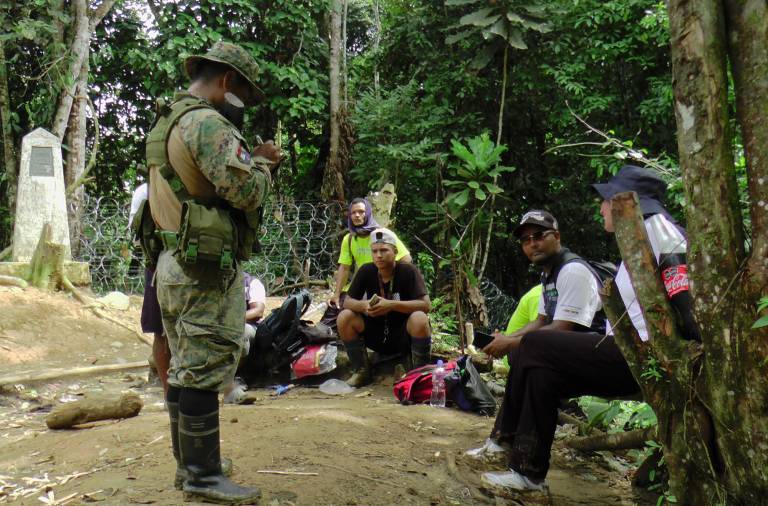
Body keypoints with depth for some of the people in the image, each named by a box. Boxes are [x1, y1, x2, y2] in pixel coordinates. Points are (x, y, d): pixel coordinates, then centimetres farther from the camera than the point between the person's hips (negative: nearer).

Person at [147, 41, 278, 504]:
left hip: (176, 263, 10)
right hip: (207, 268, -10)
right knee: (206, 371, -3)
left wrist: (251, 159, 12)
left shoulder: (170, 122, 18)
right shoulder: (207, 123, -15)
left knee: (186, 368, 15)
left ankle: (190, 462, 27)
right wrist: (262, 165, -2)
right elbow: (246, 191, -22)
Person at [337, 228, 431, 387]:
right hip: (376, 335, 4)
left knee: (419, 319, -34)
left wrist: (391, 305, -33)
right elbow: (347, 302, -4)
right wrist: (363, 305, -27)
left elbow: (426, 305, -24)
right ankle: (362, 371, -1)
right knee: (344, 317, -18)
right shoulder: (366, 271, -6)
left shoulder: (408, 271, -16)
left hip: (403, 336, -3)